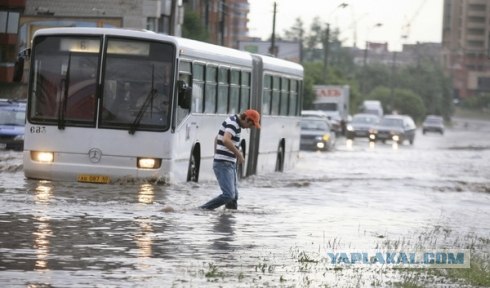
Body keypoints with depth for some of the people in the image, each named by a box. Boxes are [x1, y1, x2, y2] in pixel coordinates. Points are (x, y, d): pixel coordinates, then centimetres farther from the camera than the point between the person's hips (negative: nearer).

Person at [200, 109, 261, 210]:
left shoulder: (234, 123, 17)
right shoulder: (233, 123, -15)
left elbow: (217, 138, 29)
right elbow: (226, 140, -33)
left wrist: (216, 155, 29)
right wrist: (239, 154, -24)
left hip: (229, 164, 11)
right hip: (223, 164, -11)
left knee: (234, 195, 9)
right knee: (228, 195, -17)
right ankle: (203, 209, -12)